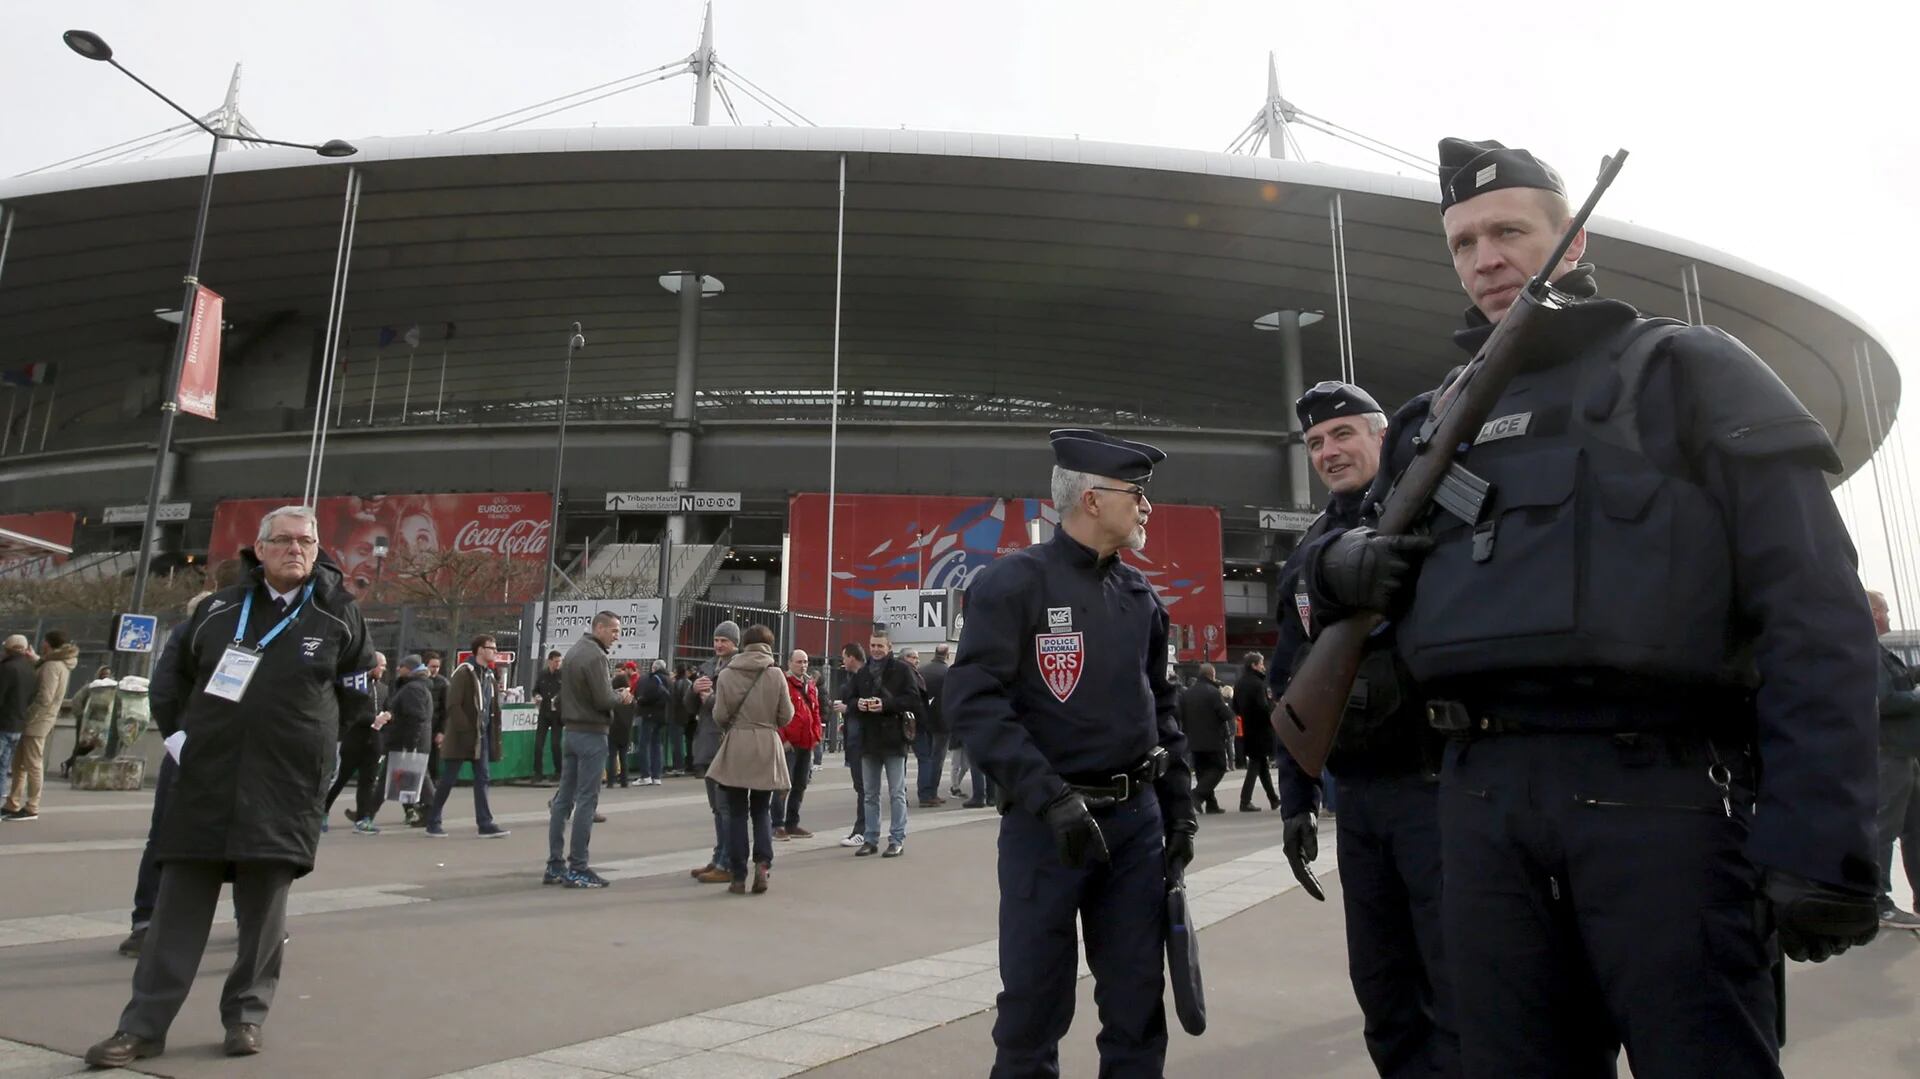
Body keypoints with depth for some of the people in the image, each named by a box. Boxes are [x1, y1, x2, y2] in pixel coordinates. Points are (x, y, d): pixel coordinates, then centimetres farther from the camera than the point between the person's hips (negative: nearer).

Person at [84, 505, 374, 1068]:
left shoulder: (338, 616, 2)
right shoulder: (220, 608, 7)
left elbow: (357, 694, 9)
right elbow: (176, 671, 21)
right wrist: (175, 730, 13)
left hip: (285, 790, -2)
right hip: (204, 782, 2)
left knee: (263, 909, 6)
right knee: (178, 908, 6)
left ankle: (246, 1015, 19)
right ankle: (143, 1026, 14)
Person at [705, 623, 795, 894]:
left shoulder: (726, 674, -4)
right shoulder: (775, 674, -5)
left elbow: (719, 715, -4)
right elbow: (786, 716, -1)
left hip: (736, 747, 0)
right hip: (766, 747, 0)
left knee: (737, 812, 7)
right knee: (762, 810, 13)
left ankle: (738, 877, 7)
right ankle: (763, 862, -6)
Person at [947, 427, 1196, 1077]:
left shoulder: (1142, 597, 12)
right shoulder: (1013, 583, -8)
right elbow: (974, 702, -16)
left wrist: (1180, 804, 12)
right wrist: (1051, 799, -22)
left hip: (1138, 819, 6)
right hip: (1047, 822, -5)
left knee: (1138, 1002, 12)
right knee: (1035, 1005, 4)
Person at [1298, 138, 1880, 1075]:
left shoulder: (1688, 371, 5)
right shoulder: (1431, 423, 18)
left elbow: (1814, 614, -4)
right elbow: (1362, 566, 24)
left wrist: (1819, 840, -13)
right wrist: (1337, 565, -2)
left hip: (1657, 787, -4)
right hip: (1482, 801, 5)